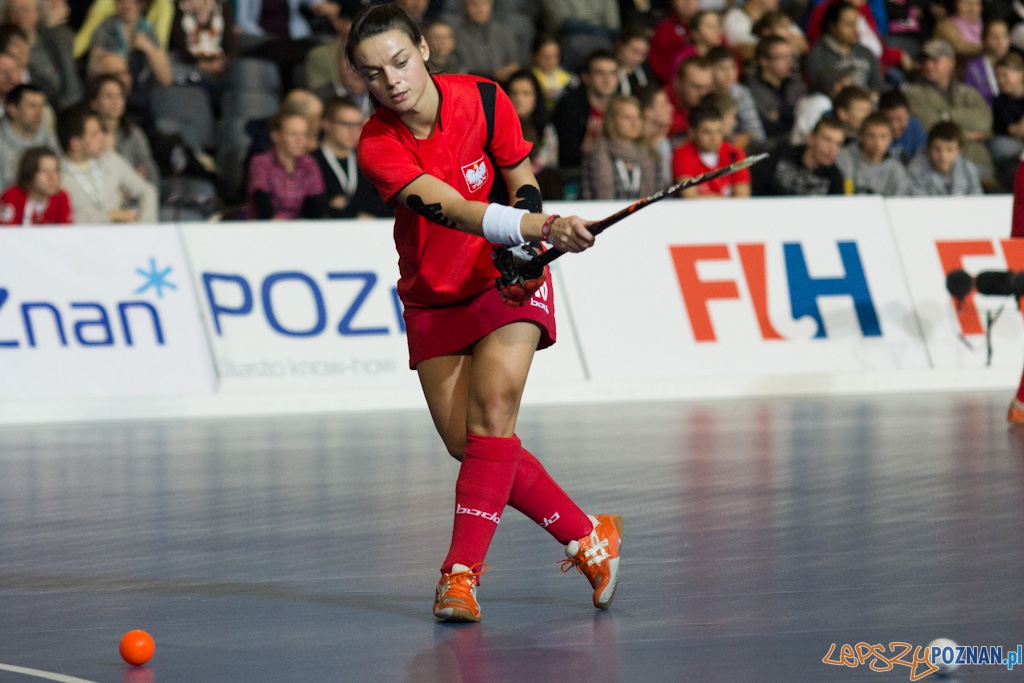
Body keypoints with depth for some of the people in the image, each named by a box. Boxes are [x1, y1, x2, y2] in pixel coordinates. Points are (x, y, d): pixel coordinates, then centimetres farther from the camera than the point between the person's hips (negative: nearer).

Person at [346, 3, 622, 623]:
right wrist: (543, 227, -48)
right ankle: (588, 537, 11)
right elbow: (454, 210, -34)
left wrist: (524, 251, -21)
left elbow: (522, 184, -1)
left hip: (506, 282, -1)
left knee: (491, 416, -21)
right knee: (467, 443, -4)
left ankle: (462, 573, -19)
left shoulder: (481, 100, -15)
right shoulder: (377, 147, -20)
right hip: (433, 300, 1)